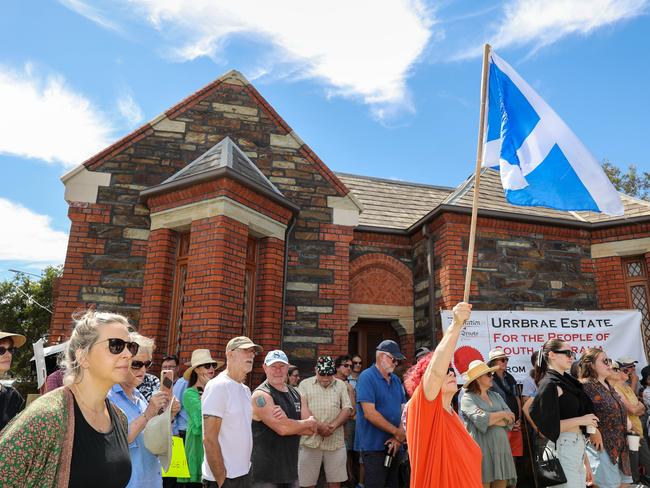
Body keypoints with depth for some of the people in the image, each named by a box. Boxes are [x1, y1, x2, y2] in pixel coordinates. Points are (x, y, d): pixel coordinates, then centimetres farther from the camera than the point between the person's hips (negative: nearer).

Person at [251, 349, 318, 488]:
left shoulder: (296, 394, 9)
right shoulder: (261, 395, -15)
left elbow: (312, 429, 1)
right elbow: (282, 428, -24)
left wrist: (288, 422, -18)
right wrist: (309, 422, -8)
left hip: (291, 471, 7)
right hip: (265, 475, -6)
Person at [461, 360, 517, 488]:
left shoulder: (496, 396, 16)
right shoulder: (468, 398, -3)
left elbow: (510, 420, 5)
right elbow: (481, 419, -18)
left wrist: (490, 419, -10)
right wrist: (502, 414, -5)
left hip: (501, 448, 5)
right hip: (482, 450, -5)